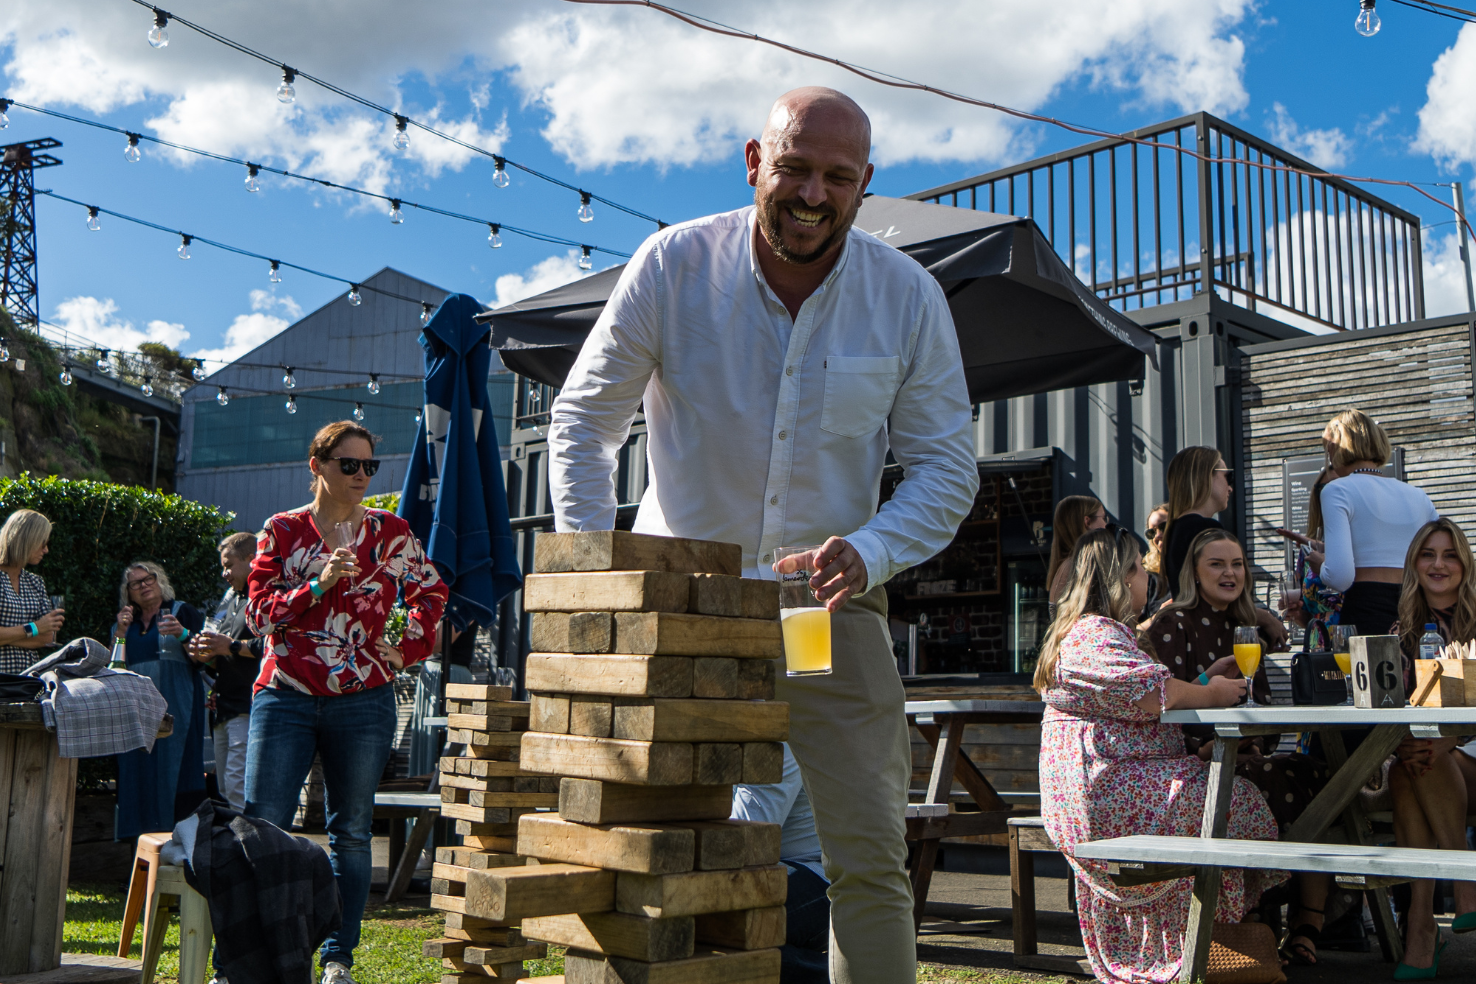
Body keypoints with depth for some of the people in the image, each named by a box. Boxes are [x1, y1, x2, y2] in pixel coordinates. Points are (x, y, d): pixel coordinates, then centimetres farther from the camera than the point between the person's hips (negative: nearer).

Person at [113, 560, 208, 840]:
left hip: (175, 708, -4)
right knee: (138, 770, -1)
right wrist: (120, 632, 2)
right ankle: (142, 835, 3)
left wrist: (183, 634, -18)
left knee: (174, 769, -11)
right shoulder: (125, 623, 20)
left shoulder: (183, 612, 8)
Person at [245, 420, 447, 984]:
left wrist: (408, 649, 6)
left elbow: (432, 592, 17)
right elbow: (259, 613, -1)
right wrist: (318, 586, -15)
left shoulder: (391, 532, 7)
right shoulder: (281, 530, 6)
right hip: (286, 696, -1)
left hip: (363, 700, 1)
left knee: (351, 832, 6)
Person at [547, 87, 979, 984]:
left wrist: (870, 552, -18)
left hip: (829, 607, 1)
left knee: (871, 855, -1)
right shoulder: (674, 265, -7)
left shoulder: (910, 296, -4)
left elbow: (948, 466, 1)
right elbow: (584, 419, 0)